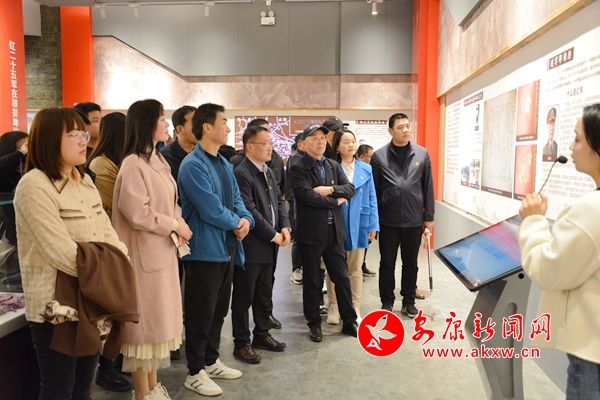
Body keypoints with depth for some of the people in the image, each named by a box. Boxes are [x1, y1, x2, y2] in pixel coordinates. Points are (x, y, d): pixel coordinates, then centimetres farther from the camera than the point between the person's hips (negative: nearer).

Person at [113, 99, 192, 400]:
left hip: (164, 251, 9)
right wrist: (175, 225, -13)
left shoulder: (159, 161, 12)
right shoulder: (133, 164, -16)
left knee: (158, 318, 16)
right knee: (144, 321, 3)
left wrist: (178, 223, -3)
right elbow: (137, 213, -22)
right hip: (144, 254, -9)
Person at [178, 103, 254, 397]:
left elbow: (236, 199, 12)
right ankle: (195, 373, 20)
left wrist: (246, 221, -8)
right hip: (205, 251, -9)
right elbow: (211, 210, -23)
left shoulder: (224, 163, 12)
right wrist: (236, 223, -7)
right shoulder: (193, 165, -17)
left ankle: (211, 362, 35)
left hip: (226, 248, 9)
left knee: (219, 310, 19)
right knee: (201, 313, 4)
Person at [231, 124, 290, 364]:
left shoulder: (269, 172, 13)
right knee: (244, 297, 5)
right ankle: (241, 343, 17)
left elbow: (279, 201, 16)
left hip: (269, 246, 9)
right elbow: (249, 211, -21)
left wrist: (285, 227, -1)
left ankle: (262, 335, 33)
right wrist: (273, 235, -15)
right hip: (250, 247, -9)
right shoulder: (241, 174, -16)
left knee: (264, 294, 18)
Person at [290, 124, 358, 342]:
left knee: (342, 277, 11)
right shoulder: (298, 167, -7)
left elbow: (350, 188, 2)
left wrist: (330, 189, -15)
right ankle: (314, 324, 24)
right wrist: (336, 201, -8)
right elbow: (308, 196, -20)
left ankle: (349, 321, 24)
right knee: (312, 281, 8)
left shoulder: (334, 165, 12)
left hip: (334, 231, 5)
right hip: (311, 232, -5)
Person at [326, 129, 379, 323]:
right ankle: (334, 307, 23)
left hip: (358, 225, 2)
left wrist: (373, 225, 1)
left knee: (355, 269, 11)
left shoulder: (366, 169, 4)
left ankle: (354, 309, 22)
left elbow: (371, 199, 5)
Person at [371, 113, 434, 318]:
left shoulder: (422, 154, 2)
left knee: (411, 263, 13)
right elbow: (373, 189, 0)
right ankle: (387, 301, 23)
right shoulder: (379, 156, -2)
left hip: (414, 220, 1)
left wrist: (429, 216, 3)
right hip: (388, 220, -1)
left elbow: (428, 187, 4)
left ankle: (409, 301, 28)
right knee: (387, 263, 9)